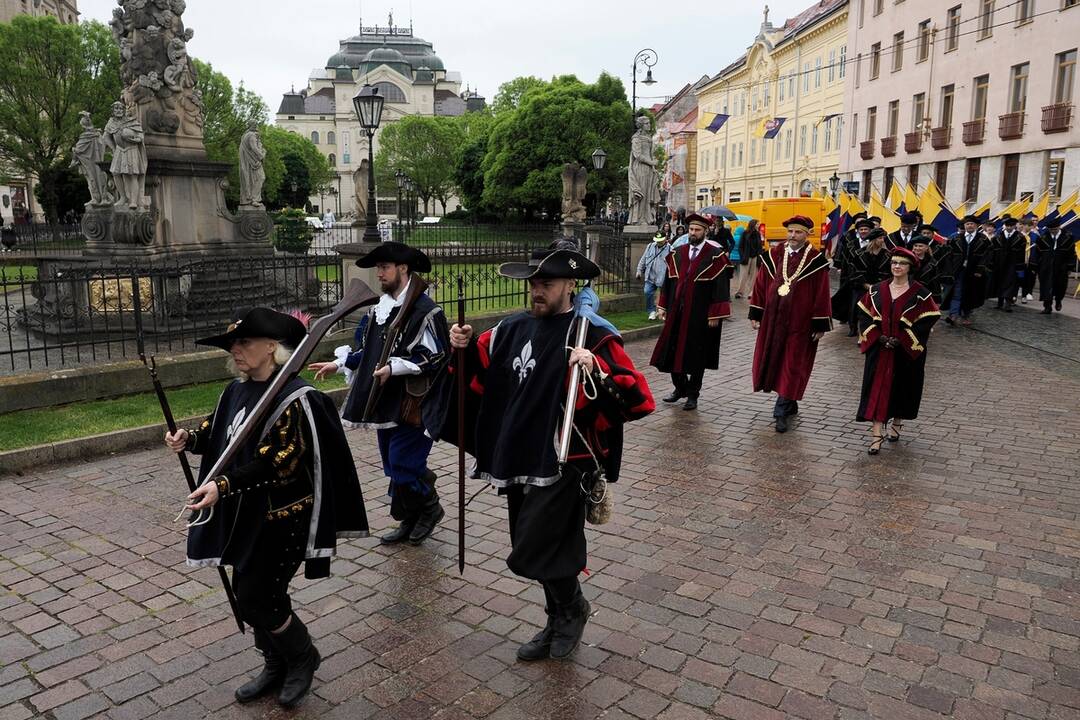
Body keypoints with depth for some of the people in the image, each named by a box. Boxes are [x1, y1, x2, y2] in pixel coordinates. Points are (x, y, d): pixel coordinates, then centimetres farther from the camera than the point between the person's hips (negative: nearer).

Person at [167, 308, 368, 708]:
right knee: (257, 592, 16)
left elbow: (277, 461, -25)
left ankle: (302, 656, 24)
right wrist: (190, 440, -6)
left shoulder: (293, 398, -21)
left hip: (281, 518, -8)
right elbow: (219, 434, 15)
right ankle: (277, 668, 36)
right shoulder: (237, 390, 4)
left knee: (253, 598, -2)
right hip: (247, 515, 8)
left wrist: (223, 486, -31)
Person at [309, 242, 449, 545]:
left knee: (404, 466, -7)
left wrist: (394, 367, -23)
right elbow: (368, 351, 19)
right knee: (394, 467, 14)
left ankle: (430, 508, 19)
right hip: (386, 403, 8)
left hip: (412, 405, -8)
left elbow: (435, 358, -17)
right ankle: (409, 521, 29)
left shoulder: (425, 311, -14)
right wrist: (339, 363, 9)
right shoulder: (379, 308, 10)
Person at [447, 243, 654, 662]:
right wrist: (463, 348, -2)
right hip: (518, 463, 6)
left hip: (562, 467, -6)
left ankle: (573, 608, 24)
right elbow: (475, 374, 19)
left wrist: (598, 369, -33)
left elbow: (640, 401, -18)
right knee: (545, 550, 18)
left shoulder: (592, 336, -12)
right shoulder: (514, 329, 5)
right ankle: (559, 625, 41)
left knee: (529, 556, -7)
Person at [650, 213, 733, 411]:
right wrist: (662, 307, 8)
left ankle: (692, 394, 20)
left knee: (697, 355, 6)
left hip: (700, 315, -4)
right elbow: (668, 281, 12)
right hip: (677, 312, 5)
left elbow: (721, 287, -10)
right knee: (673, 350, 9)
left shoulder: (716, 256, -7)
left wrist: (715, 314, -14)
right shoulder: (678, 254, 8)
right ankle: (680, 387, 30)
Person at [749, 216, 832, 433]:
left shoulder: (815, 260, -6)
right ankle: (789, 404, 29)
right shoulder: (773, 256, 3)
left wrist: (820, 325, -7)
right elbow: (761, 285, 7)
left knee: (791, 367, 0)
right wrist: (755, 315, 4)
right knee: (774, 361, 11)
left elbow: (821, 294, -5)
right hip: (773, 320, 4)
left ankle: (781, 412, 7)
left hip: (799, 323, -4)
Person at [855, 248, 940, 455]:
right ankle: (877, 432, -5)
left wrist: (901, 339, -16)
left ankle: (897, 422, 34)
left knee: (902, 387, 11)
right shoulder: (877, 290, 3)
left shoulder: (920, 293, -5)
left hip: (907, 352, -1)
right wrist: (878, 336, -10)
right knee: (877, 387, -4)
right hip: (879, 349, 2)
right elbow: (864, 314, 4)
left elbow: (928, 320, -9)